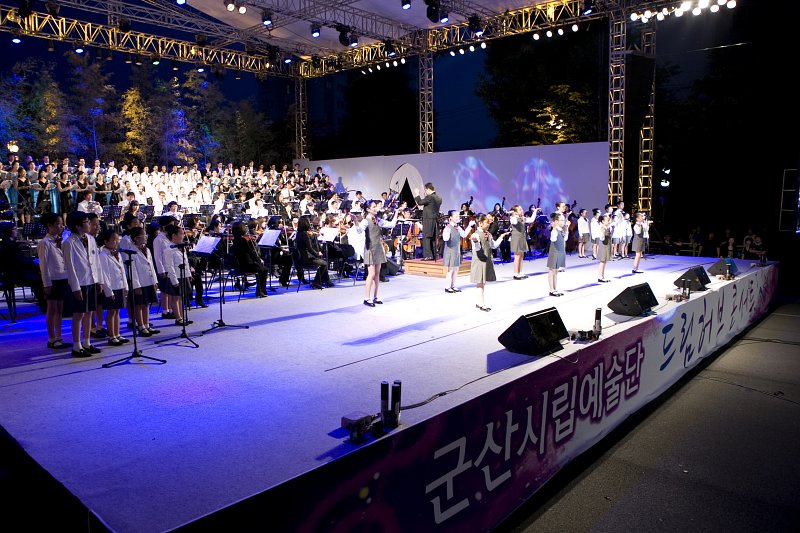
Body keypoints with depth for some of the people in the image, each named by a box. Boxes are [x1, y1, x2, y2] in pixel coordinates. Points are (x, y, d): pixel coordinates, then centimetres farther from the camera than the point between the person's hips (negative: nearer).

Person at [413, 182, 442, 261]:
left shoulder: (430, 197, -15)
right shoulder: (439, 198, 12)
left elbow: (420, 202, -14)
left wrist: (417, 194, -1)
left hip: (428, 221, -9)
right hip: (435, 221, 9)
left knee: (426, 238, -5)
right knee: (433, 239, 13)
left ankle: (428, 255, -8)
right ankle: (434, 255, 17)